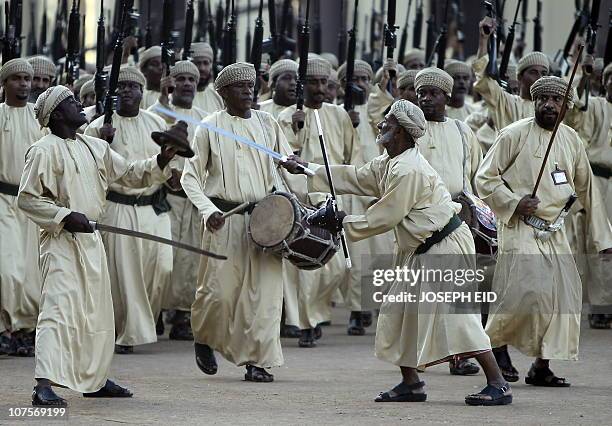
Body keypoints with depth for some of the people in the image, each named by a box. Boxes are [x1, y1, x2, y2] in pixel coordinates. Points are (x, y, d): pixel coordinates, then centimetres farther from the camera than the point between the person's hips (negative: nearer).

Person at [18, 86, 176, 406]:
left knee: (97, 313, 17)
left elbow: (129, 174, 19)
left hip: (91, 239, 8)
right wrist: (65, 216, -20)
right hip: (61, 239, -8)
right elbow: (26, 199, -11)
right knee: (59, 308, -18)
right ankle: (44, 386, -25)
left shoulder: (96, 148, 13)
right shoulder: (44, 151, -10)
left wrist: (161, 161, 2)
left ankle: (94, 379, 31)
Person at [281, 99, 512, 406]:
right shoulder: (389, 164, 10)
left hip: (446, 246, -11)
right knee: (399, 311, 12)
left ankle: (498, 385, -15)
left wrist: (345, 222, -6)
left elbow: (384, 218, -19)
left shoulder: (408, 170, -22)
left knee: (455, 314, -15)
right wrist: (306, 169, 19)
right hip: (421, 251, 11)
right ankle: (411, 384, 19)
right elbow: (355, 178, 19)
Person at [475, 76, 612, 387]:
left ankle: (542, 365, 8)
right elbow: (484, 178, -4)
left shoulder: (571, 140, 10)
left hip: (554, 231, 6)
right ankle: (492, 343, 4)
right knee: (526, 291, -18)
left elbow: (587, 189, 17)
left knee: (563, 295, 0)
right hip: (520, 229, -6)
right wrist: (513, 202, -17)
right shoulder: (514, 135, -6)